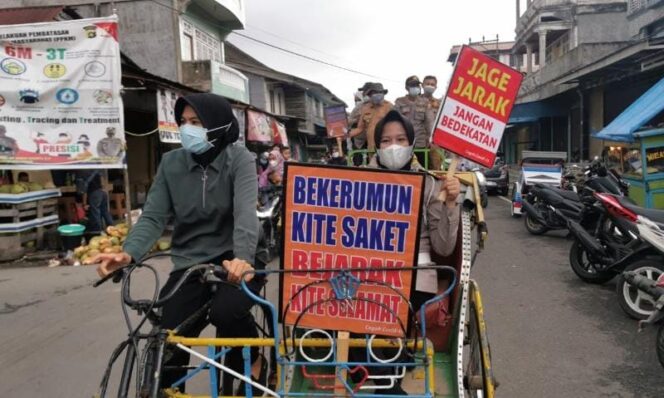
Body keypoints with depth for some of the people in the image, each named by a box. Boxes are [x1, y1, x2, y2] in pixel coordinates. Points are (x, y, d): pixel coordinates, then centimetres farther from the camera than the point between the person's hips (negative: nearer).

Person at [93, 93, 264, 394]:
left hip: (233, 258, -3)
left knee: (225, 311, -31)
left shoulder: (238, 158, -7)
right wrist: (129, 253, -24)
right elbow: (153, 216, -3)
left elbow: (245, 211, -23)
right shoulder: (171, 163, 2)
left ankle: (252, 361, 3)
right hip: (190, 262, 3)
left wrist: (244, 257, -42)